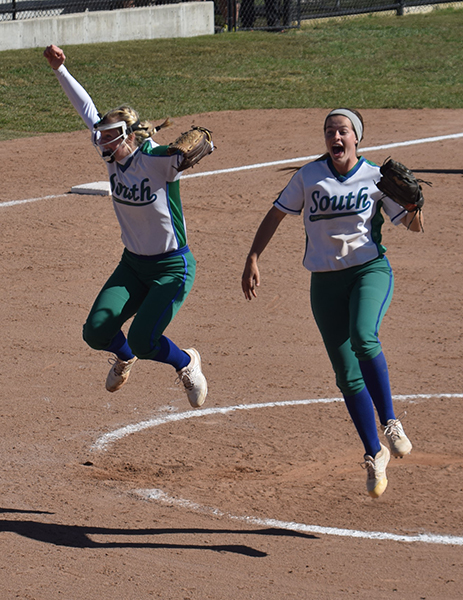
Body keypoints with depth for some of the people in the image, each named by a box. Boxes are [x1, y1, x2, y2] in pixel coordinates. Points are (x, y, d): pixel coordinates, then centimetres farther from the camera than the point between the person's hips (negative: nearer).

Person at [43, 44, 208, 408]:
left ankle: (186, 363, 17)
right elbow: (87, 109, 5)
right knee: (97, 332, -4)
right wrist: (60, 69, 6)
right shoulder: (113, 156, -5)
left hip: (173, 268, -6)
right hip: (133, 265, 6)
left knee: (143, 341, -16)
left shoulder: (159, 160, -22)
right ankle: (125, 357, 32)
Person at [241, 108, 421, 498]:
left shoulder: (376, 177, 0)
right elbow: (276, 214, 12)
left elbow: (413, 226, 2)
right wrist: (253, 259, 4)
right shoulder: (309, 176, 3)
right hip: (325, 282, 2)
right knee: (348, 376, 0)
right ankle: (374, 454, 12)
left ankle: (390, 423, -22)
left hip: (370, 269, -2)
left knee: (363, 338, -33)